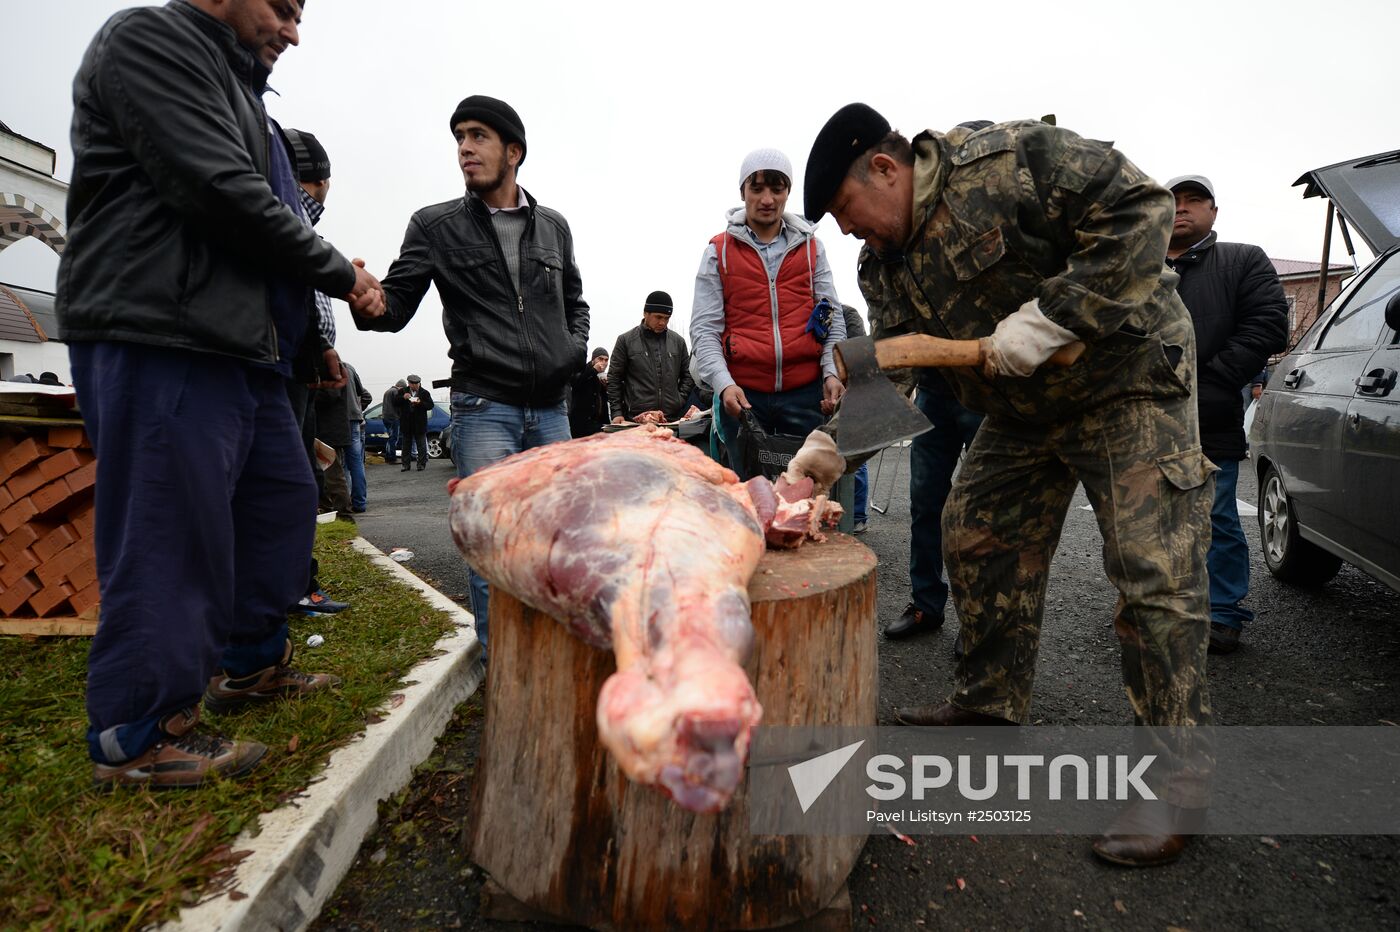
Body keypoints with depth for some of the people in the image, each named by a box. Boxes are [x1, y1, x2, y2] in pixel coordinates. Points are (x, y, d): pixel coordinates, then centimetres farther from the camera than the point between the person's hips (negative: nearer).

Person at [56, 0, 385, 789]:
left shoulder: (238, 92, 26)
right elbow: (224, 193, -16)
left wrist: (346, 286, 9)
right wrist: (339, 272, -6)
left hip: (242, 344, 10)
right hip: (161, 341, -10)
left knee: (282, 501, 14)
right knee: (170, 534, -6)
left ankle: (251, 665, 30)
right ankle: (136, 738, 8)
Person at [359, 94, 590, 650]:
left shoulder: (553, 227, 13)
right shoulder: (436, 226, 3)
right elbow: (397, 305, -1)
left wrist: (576, 348, 4)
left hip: (551, 410, 4)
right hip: (483, 409, -3)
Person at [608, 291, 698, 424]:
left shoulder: (678, 341, 12)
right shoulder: (626, 340, 4)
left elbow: (687, 375, 19)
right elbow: (614, 379, 4)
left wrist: (680, 400, 5)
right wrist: (617, 412, -4)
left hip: (673, 419, 3)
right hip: (636, 419, -2)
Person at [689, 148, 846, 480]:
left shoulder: (811, 246, 13)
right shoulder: (718, 251, 7)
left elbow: (832, 316, 10)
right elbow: (704, 328, 0)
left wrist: (831, 372, -6)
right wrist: (723, 384, -15)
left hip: (806, 393, 1)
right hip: (742, 394, -1)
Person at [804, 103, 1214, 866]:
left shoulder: (1009, 161, -20)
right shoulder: (883, 265, 2)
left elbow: (1136, 206, -23)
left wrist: (1050, 317, -31)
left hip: (1127, 378, -7)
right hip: (1020, 409, 8)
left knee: (1154, 569, -9)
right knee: (978, 541, 7)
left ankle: (1179, 774, 4)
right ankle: (990, 706, 23)